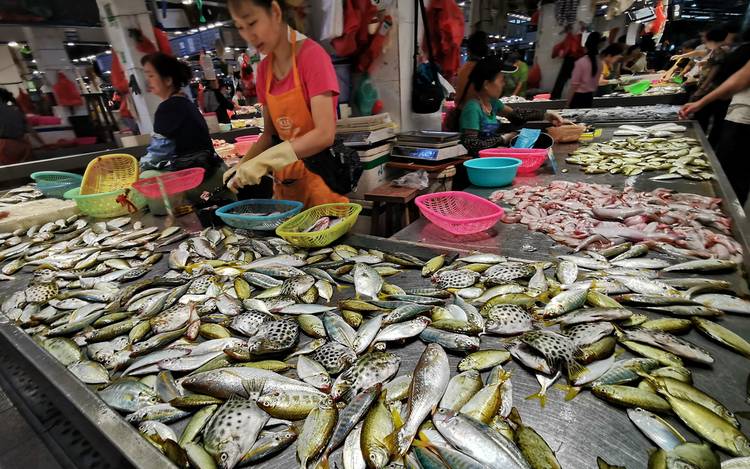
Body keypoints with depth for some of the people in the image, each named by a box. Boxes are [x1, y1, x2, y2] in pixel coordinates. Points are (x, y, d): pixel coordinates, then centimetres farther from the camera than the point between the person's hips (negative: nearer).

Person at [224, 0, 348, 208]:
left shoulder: (312, 55, -13)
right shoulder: (264, 69, 6)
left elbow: (325, 134, -23)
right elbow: (271, 132, 11)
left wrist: (264, 160, -26)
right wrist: (242, 165, -4)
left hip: (319, 175, -6)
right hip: (284, 180, 6)